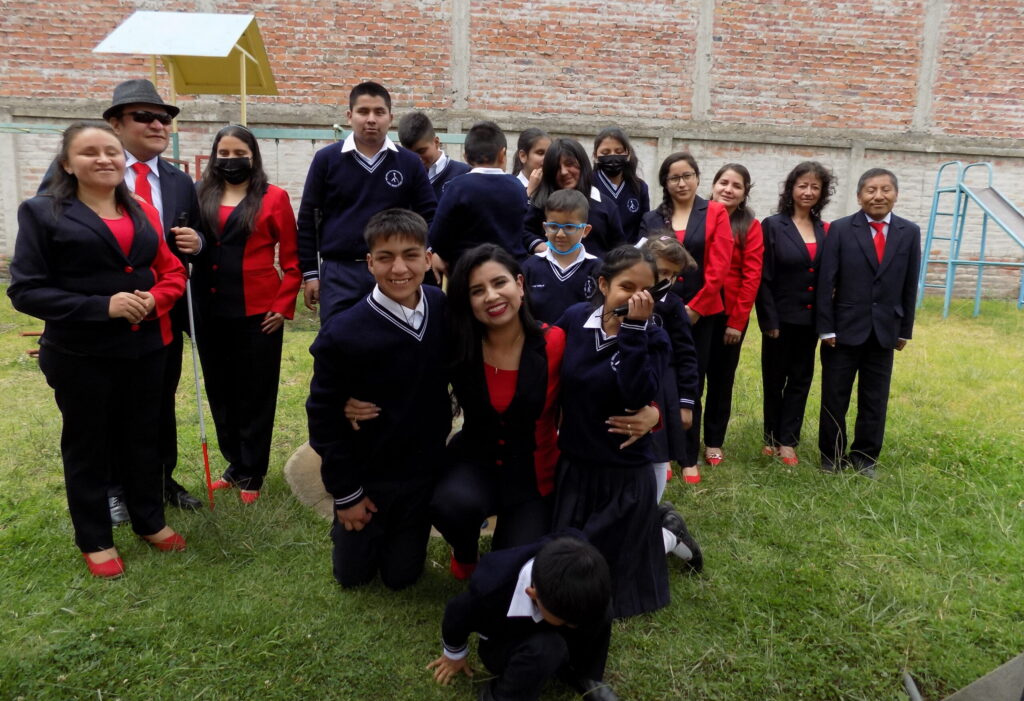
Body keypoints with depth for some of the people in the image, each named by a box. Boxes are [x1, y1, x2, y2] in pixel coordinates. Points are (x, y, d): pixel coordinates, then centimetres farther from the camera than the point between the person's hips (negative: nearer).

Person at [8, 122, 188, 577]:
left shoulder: (143, 212, 8)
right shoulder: (42, 213, -6)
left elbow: (172, 272, 10)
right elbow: (26, 290, -11)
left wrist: (155, 298, -13)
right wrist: (102, 305, -22)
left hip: (144, 348, 4)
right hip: (80, 354, -4)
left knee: (143, 437, 16)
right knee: (87, 444, 11)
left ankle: (150, 521, 34)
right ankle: (95, 539, 28)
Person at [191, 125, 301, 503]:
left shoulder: (274, 198, -2)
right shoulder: (201, 196, 9)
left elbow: (292, 258, -3)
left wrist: (283, 306, -8)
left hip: (258, 313, -4)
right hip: (211, 313, 4)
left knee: (256, 394, 6)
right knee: (220, 392, 12)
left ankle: (252, 472, 19)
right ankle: (236, 463, 29)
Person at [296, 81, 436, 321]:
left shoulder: (410, 163, 4)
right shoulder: (326, 159, 2)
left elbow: (429, 215, 8)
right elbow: (308, 219, 5)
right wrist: (310, 273, 1)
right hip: (338, 273, -1)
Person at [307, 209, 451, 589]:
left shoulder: (444, 310, -12)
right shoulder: (342, 333, -23)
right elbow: (323, 416, -14)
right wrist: (345, 492, -9)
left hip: (423, 470, 2)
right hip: (365, 474, -2)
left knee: (401, 576, 16)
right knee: (352, 576, 17)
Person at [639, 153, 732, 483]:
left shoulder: (715, 213, 2)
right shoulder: (652, 219, 7)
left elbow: (719, 266, -5)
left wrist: (695, 307, -9)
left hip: (699, 313, -1)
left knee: (691, 385, 6)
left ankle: (690, 458, 17)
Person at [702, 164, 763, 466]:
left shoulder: (750, 226, -1)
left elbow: (752, 276, -5)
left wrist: (737, 320, -10)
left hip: (729, 313, 0)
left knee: (721, 378, 12)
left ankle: (714, 441, 25)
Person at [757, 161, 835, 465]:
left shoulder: (825, 230, 6)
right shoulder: (772, 226, -6)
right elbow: (764, 278, -10)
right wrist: (769, 320, -14)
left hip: (810, 319, 4)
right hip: (781, 318, -4)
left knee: (800, 380, 9)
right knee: (774, 380, 9)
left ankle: (788, 441, 19)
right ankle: (772, 438, 23)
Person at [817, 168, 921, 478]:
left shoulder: (909, 232, 3)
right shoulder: (840, 229, -5)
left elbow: (910, 286, 5)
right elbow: (826, 283, -7)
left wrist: (905, 329, 5)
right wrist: (826, 328, -10)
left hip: (884, 331, 2)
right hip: (845, 329, -2)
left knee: (875, 400, 10)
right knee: (834, 398, 7)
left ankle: (865, 458, 25)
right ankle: (832, 457, 22)